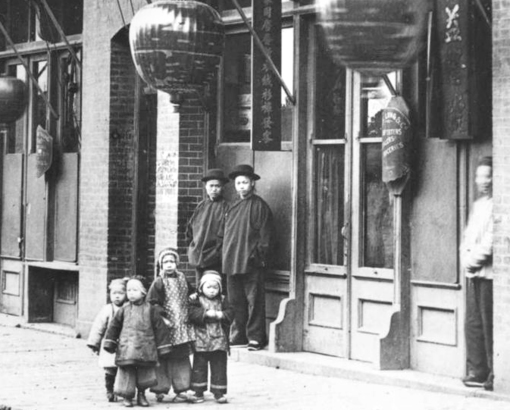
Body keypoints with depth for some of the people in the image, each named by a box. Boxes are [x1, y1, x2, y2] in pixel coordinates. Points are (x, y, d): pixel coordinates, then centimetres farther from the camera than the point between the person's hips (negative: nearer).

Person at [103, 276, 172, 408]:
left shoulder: (150, 310, 2)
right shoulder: (124, 309, 5)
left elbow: (160, 328, 4)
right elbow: (114, 326, 12)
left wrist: (163, 347, 2)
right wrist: (110, 343, 9)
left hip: (145, 350, 0)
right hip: (126, 351, 0)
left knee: (145, 373, 5)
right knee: (127, 372, 0)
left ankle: (141, 395, 24)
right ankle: (127, 396, 14)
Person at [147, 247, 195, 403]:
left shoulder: (182, 279, 12)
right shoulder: (159, 282, -5)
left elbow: (191, 294, 28)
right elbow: (152, 303, -10)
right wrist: (162, 319, -16)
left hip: (182, 327, 5)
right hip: (166, 328, -5)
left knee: (182, 358, 5)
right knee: (163, 359, -2)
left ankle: (182, 390, 8)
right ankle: (160, 389, 5)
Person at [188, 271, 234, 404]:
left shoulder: (222, 301, 9)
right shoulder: (197, 301, 1)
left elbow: (230, 313, 0)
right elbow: (192, 313, -14)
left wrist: (220, 314, -18)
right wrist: (206, 313, -23)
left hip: (219, 341, 2)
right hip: (201, 342, -1)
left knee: (219, 367, 3)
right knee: (199, 367, 4)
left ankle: (219, 392, 9)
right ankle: (198, 392, 12)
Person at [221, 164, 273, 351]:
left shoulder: (259, 206, -3)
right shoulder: (234, 207, 17)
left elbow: (264, 234, -7)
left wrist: (259, 255, -14)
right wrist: (226, 257, 13)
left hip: (251, 262, -7)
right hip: (232, 262, 7)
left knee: (254, 300, -5)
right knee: (236, 301, 11)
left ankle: (256, 337, -2)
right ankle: (238, 335, 19)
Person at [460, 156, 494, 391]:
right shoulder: (478, 204, 19)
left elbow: (491, 240, -15)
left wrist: (474, 260, -11)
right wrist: (465, 257, 2)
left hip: (488, 273, -8)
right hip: (474, 273, 8)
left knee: (489, 325, -7)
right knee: (472, 324, 8)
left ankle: (495, 375, -3)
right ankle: (477, 372, 13)